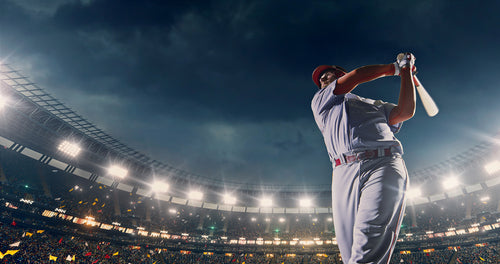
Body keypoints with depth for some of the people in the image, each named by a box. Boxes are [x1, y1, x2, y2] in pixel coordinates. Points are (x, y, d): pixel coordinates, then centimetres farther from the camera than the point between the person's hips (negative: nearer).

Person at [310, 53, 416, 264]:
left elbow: (406, 111, 16)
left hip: (383, 167, 1)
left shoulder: (376, 105, 34)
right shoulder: (320, 101, 24)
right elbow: (355, 76, 16)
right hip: (345, 173, 0)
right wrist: (394, 68, 30)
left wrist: (406, 72, 25)